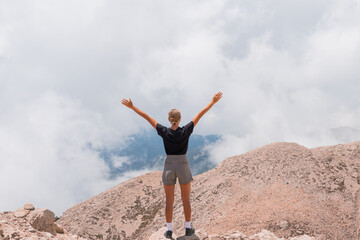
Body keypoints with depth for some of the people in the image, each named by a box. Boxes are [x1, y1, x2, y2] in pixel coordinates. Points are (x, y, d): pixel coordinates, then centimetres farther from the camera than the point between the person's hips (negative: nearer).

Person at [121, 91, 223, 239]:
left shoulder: (164, 132, -12)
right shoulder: (186, 131, -13)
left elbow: (147, 117, -7)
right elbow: (200, 114, -8)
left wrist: (132, 107, -2)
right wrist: (213, 102, -3)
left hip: (169, 167, 1)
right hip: (183, 167, -1)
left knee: (169, 201, 10)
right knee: (186, 200, 13)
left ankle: (169, 231, 15)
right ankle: (188, 229, 21)